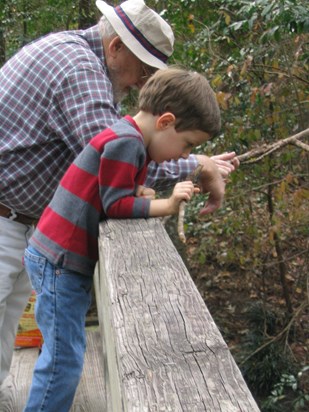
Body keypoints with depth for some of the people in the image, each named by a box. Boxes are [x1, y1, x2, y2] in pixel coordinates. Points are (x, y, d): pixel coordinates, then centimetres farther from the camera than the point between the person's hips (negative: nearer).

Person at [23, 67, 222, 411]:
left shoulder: (129, 140, 15)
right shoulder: (126, 141, -17)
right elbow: (116, 204, -19)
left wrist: (138, 193, -1)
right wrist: (166, 205, -19)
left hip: (64, 260, 10)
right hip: (59, 262, -10)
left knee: (64, 354, 17)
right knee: (64, 360, -7)